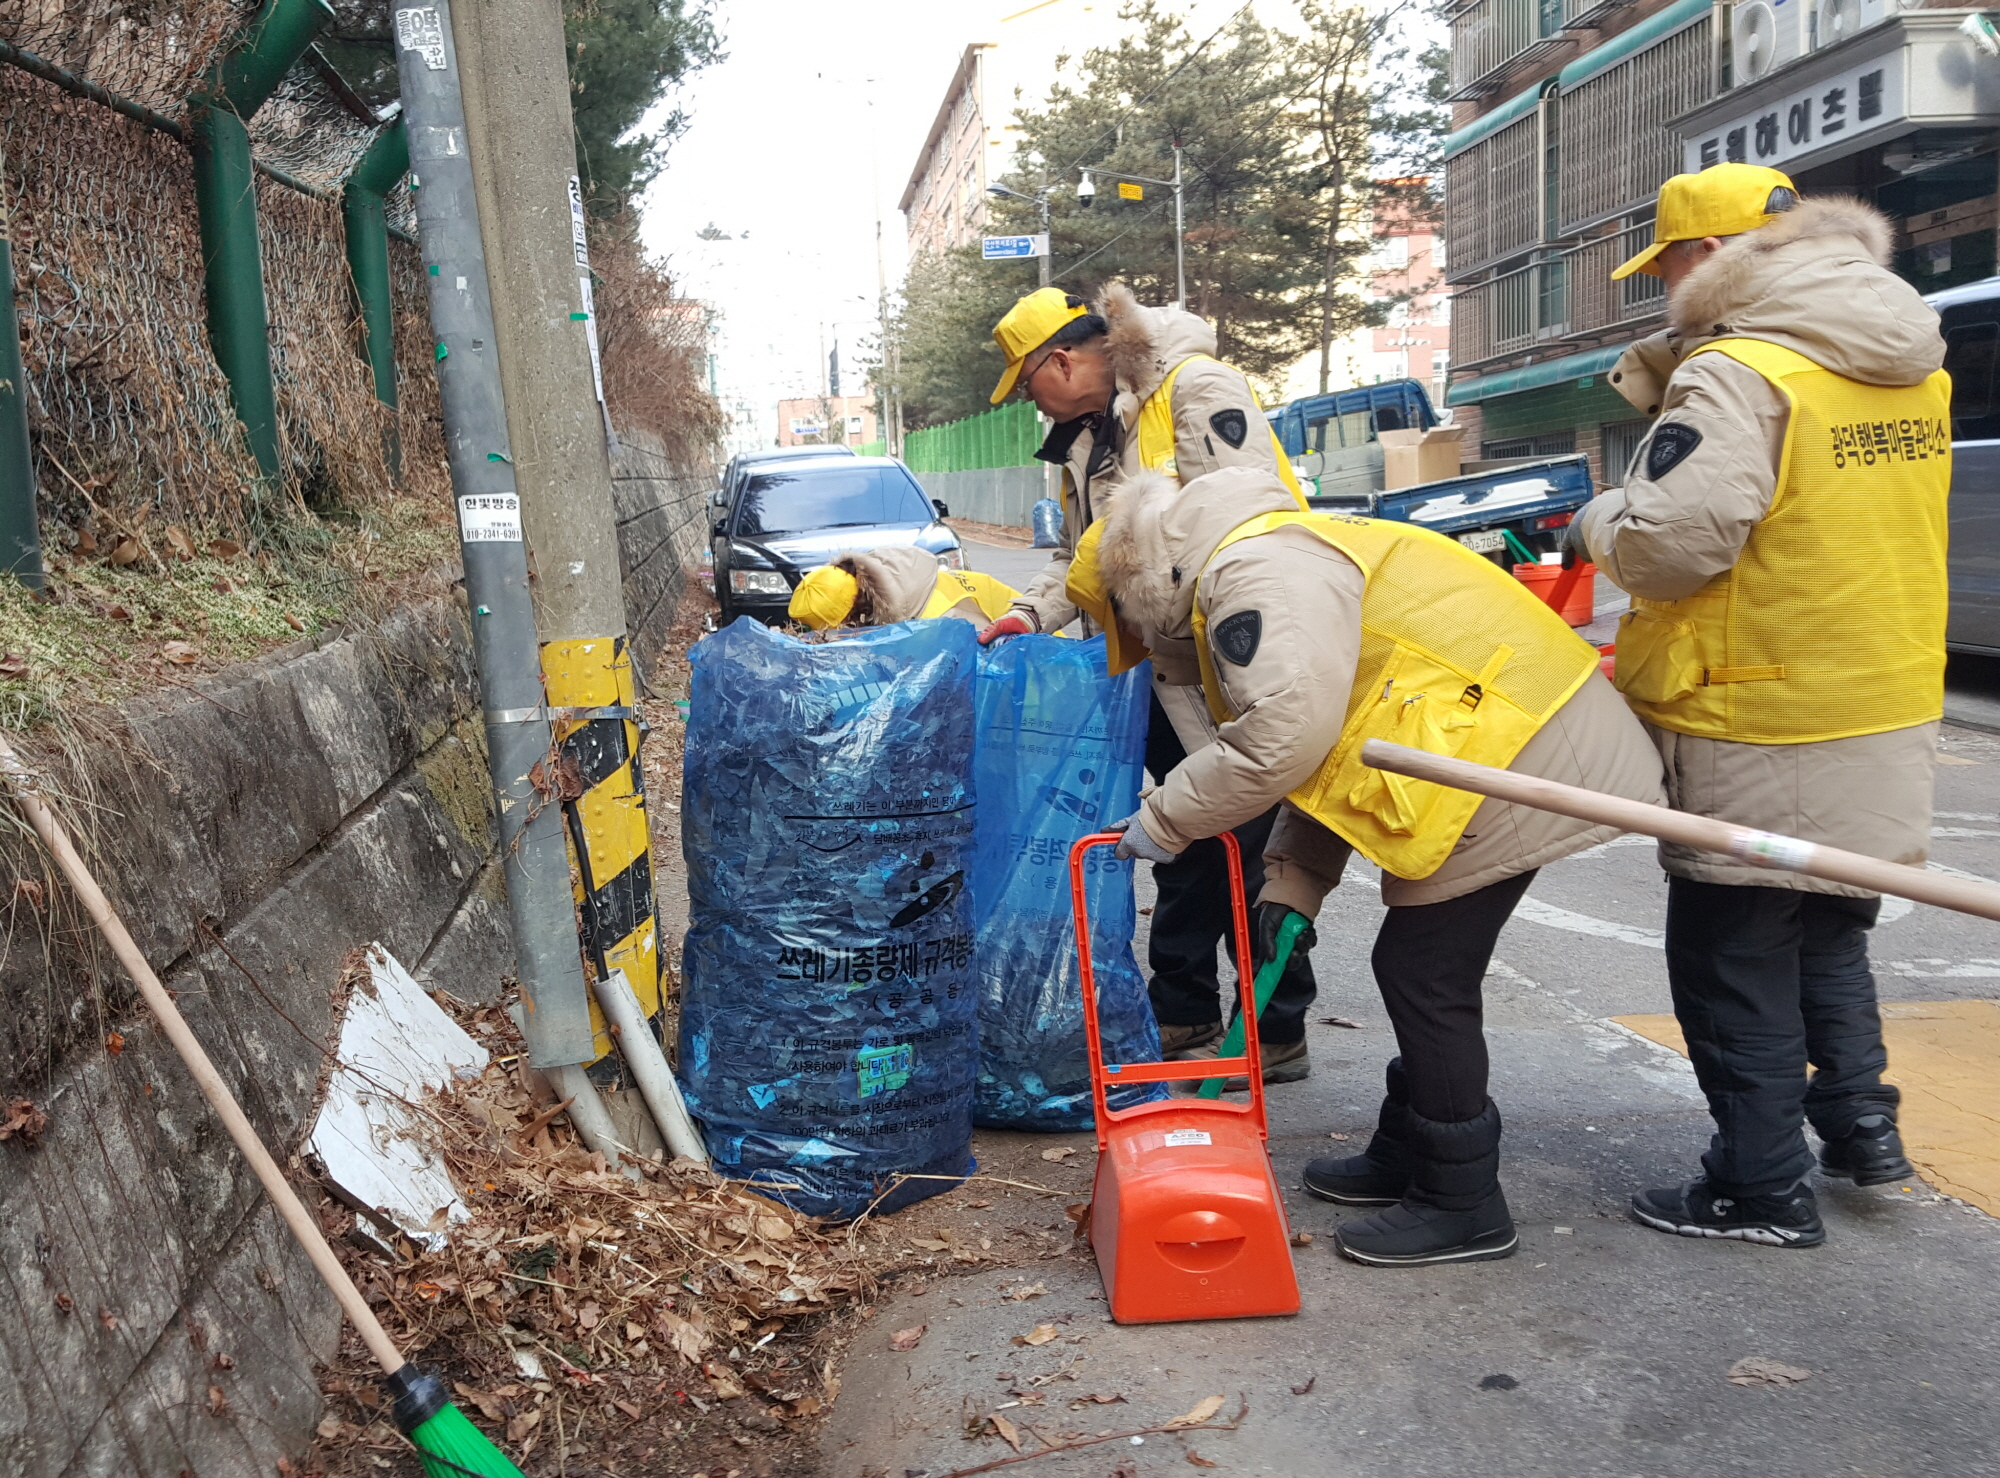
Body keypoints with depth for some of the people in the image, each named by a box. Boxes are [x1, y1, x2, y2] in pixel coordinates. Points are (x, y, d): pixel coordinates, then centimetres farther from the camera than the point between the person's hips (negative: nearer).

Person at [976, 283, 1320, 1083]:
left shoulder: (1196, 388, -13)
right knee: (1185, 847, 16)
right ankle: (1181, 1017, 29)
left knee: (1246, 848, -2)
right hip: (1167, 678, 9)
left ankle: (1278, 1034, 11)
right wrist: (1028, 614, 5)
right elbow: (1078, 558, 22)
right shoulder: (1085, 439, 16)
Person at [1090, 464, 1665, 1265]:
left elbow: (1285, 733, -26)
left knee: (1426, 977, -2)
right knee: (1416, 969, 19)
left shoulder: (1254, 568, -14)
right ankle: (1405, 1156, 35)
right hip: (1508, 737, 11)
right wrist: (1291, 880, 18)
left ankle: (1462, 1206, 12)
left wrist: (1163, 821, -13)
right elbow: (1330, 749, 23)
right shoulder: (1282, 559, 22)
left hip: (1511, 753, -11)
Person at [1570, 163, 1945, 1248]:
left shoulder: (1736, 376, -19)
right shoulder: (1911, 374, 8)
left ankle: (1762, 1188, 15)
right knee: (1828, 933, 27)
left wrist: (1599, 525, -5)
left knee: (1734, 959, 6)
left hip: (1760, 733, -8)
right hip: (1888, 713, 8)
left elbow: (1672, 546, -26)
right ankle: (1858, 1118, 31)